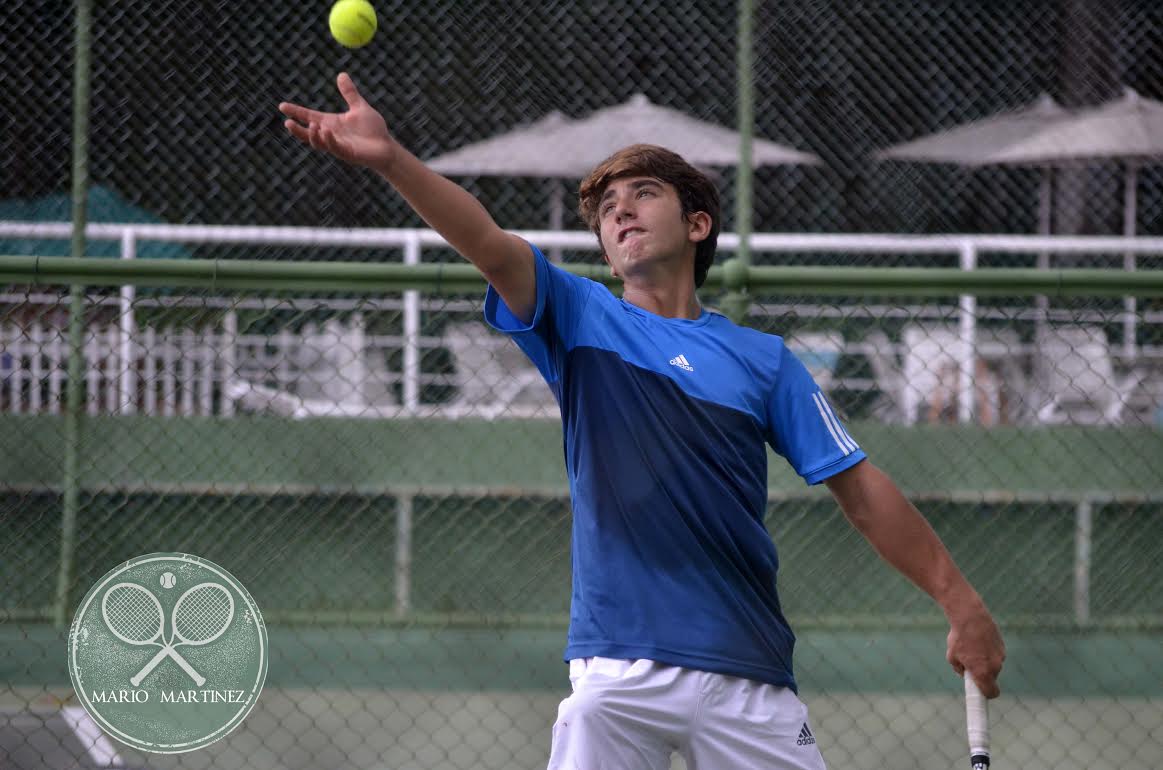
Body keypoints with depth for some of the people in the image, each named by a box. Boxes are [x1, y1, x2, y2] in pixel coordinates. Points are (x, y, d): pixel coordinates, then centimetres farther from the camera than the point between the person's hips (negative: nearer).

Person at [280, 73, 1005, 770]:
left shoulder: (762, 360, 10)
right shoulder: (580, 319, 8)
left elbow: (863, 491, 10)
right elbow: (490, 243, -10)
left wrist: (962, 601, 4)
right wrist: (392, 158, -28)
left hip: (748, 675, 1)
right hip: (619, 670, -1)